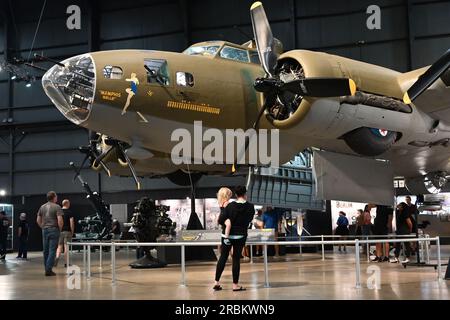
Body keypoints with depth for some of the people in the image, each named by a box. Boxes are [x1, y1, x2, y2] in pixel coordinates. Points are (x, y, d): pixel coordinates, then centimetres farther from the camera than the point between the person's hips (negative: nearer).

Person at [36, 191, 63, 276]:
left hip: (45, 231, 6)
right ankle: (48, 270, -7)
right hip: (54, 230, -6)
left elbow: (38, 220, 11)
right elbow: (60, 220, -17)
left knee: (45, 250, 11)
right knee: (52, 250, -3)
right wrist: (60, 229, -2)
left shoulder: (42, 207, 9)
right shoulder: (57, 207, -9)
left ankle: (47, 269, 17)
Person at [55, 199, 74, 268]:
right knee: (66, 247, 2)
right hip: (67, 231, -3)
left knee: (59, 247, 10)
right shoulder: (69, 212, -5)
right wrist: (72, 232, 0)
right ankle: (66, 263, 4)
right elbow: (71, 223, -10)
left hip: (59, 231, 3)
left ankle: (57, 257, -16)